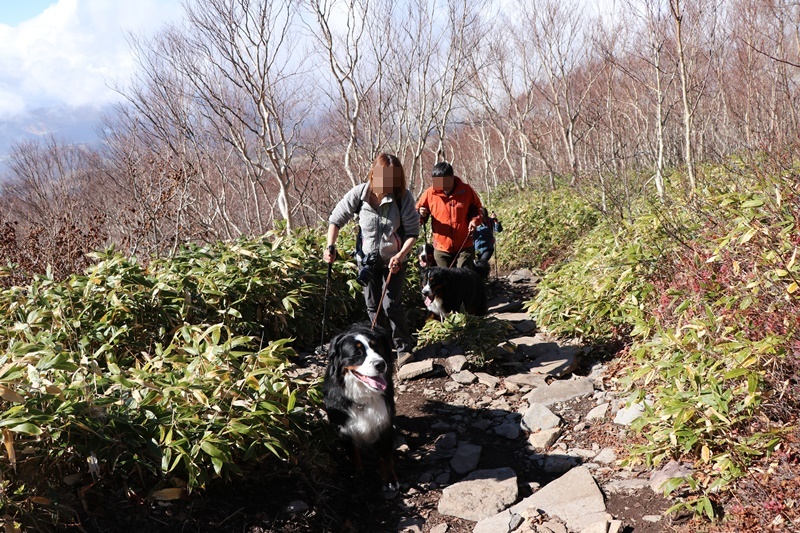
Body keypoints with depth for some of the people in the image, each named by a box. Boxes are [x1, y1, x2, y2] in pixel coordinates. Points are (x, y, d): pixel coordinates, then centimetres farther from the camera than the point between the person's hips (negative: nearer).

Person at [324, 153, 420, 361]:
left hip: (393, 260, -2)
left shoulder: (403, 196, -19)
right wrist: (330, 246, -14)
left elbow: (413, 232, -13)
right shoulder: (359, 193, -16)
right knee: (373, 306, 11)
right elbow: (336, 219, -4)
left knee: (391, 304, -9)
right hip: (367, 259, 3)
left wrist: (400, 256, -25)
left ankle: (404, 347, 10)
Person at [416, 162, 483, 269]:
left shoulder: (466, 190, -3)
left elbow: (477, 208, 13)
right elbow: (417, 212, 8)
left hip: (464, 247, -1)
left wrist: (475, 220, -7)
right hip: (441, 248, 1)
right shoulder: (430, 193, -4)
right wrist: (421, 215, -16)